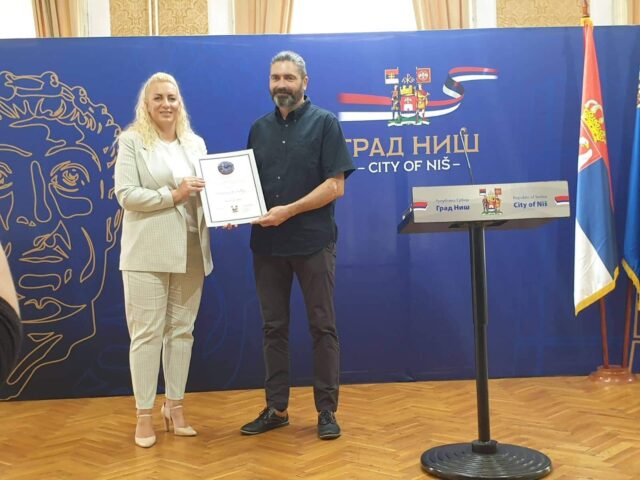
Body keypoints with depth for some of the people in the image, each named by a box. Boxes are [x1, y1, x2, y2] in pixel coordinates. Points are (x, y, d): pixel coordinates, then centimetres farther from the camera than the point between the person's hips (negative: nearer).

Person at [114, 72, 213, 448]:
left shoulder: (196, 143, 14)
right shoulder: (131, 141, 0)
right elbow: (126, 194, -9)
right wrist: (172, 195, -17)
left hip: (190, 251, 5)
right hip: (148, 252, -4)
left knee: (182, 330, 10)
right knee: (147, 332, -1)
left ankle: (175, 405, 22)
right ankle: (144, 414, 9)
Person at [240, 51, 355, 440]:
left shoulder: (324, 123, -1)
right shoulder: (260, 129, 13)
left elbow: (336, 185, -9)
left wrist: (288, 211, -17)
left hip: (313, 242, -4)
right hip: (267, 244, 5)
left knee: (322, 327, 3)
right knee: (274, 328, 9)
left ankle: (327, 411, 12)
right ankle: (276, 409, 19)